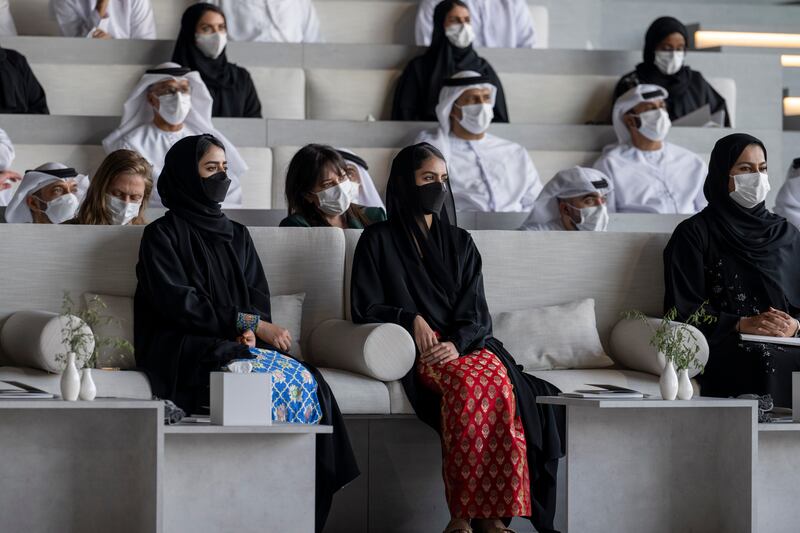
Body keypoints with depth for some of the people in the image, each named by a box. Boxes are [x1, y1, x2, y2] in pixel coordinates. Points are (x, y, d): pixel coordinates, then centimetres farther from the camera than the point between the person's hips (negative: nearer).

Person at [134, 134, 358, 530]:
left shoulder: (236, 235, 21)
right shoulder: (163, 234, 2)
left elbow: (259, 297, 13)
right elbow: (177, 302, -10)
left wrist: (251, 329, -12)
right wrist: (250, 323, -15)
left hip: (239, 345, 5)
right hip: (187, 350, -5)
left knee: (307, 382, -23)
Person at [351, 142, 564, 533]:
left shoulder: (459, 243, 19)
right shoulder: (378, 241, 10)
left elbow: (475, 312, 9)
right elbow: (364, 308, 6)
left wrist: (456, 342, -12)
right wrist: (411, 319, -11)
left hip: (466, 344, 3)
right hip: (416, 352, -3)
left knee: (499, 382, -34)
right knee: (466, 382, -37)